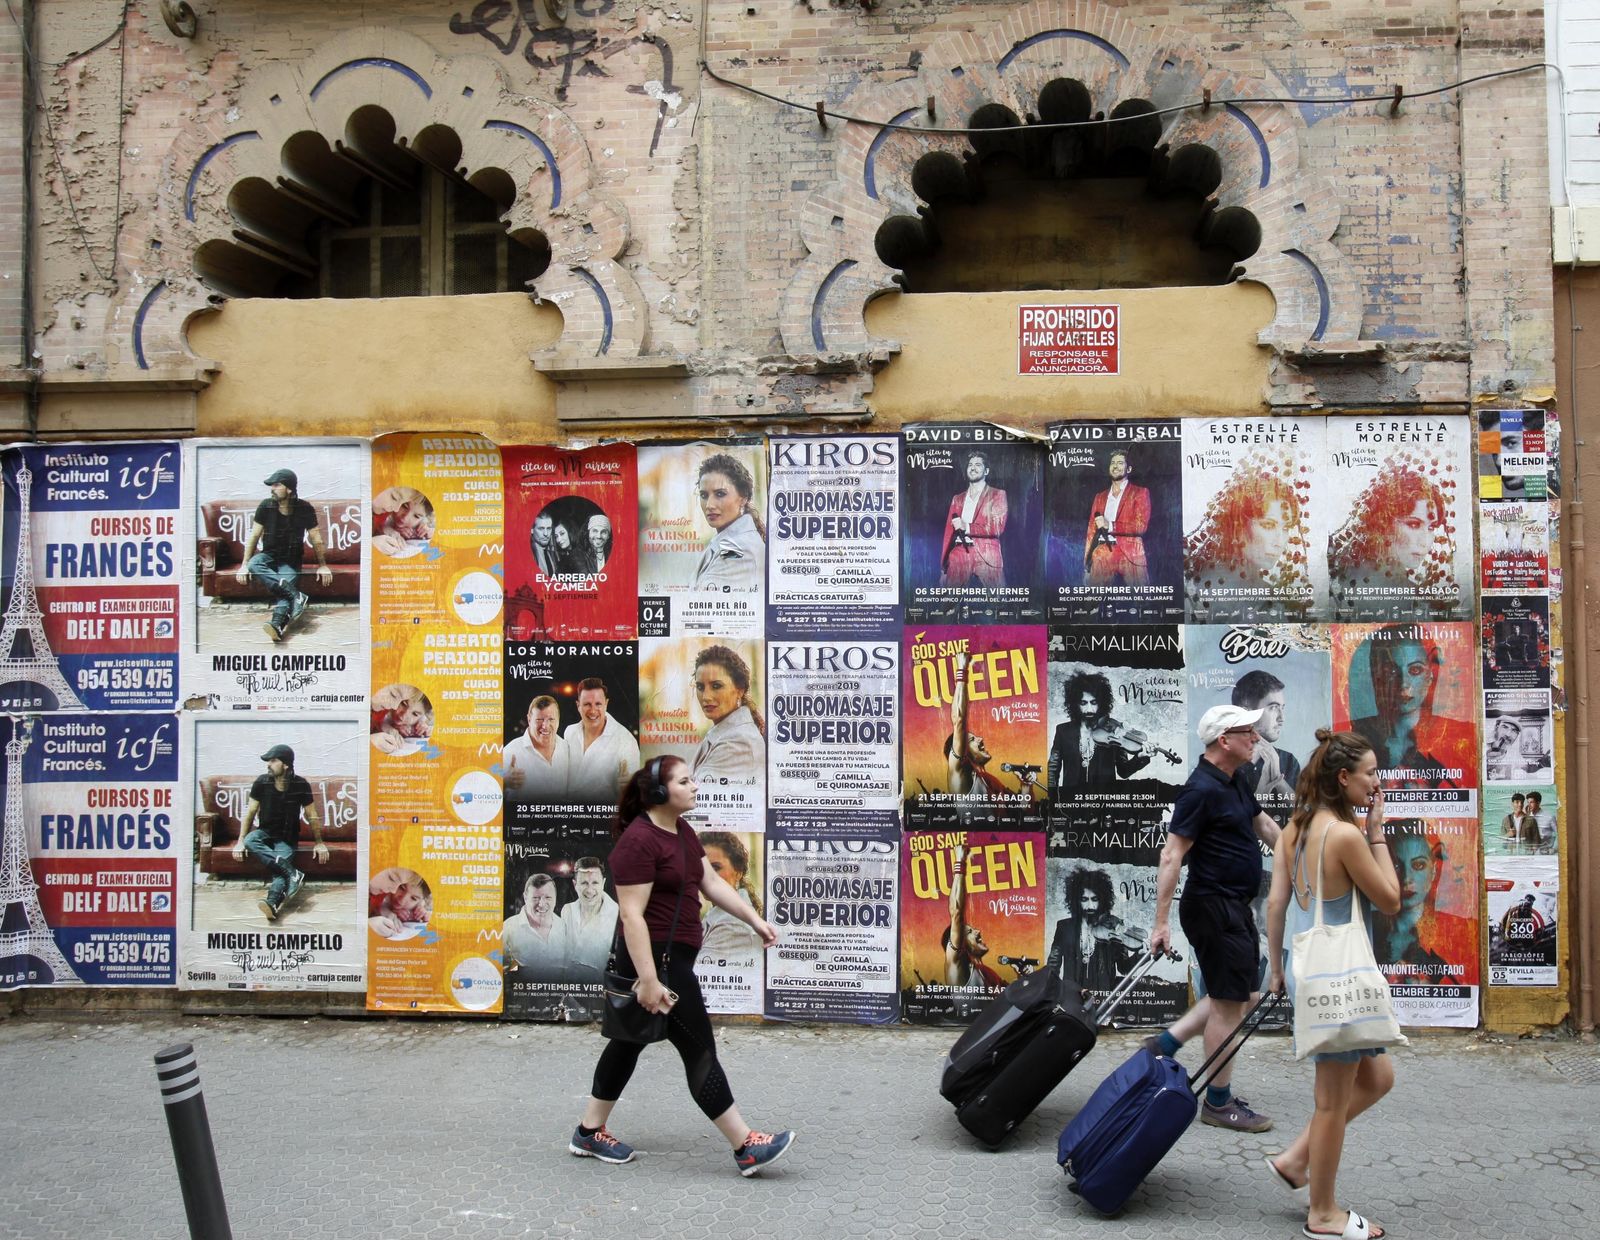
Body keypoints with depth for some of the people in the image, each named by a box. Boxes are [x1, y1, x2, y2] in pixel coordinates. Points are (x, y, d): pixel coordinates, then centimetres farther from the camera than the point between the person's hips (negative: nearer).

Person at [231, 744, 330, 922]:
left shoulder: (301, 785, -11)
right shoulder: (261, 782, -7)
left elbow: (311, 815, -1)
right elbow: (250, 812, 0)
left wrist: (319, 843, 1)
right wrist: (240, 840, -6)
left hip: (287, 837, -2)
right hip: (265, 832, 2)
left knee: (281, 863, -31)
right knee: (250, 840, -32)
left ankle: (272, 902, -58)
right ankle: (292, 874, -40)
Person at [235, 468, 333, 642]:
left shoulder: (305, 509, -7)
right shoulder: (265, 507, -4)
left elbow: (316, 539, 3)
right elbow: (254, 536, 2)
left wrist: (322, 566, 4)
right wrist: (244, 565, -2)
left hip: (291, 559, -2)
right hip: (269, 554, 2)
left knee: (287, 582, -33)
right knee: (254, 565, -33)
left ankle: (276, 623, -59)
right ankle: (296, 595, -44)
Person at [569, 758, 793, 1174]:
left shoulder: (682, 831, 10)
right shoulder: (639, 840, -20)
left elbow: (711, 882, 14)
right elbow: (632, 914, -23)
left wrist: (754, 919, 6)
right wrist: (649, 980, -26)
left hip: (675, 956, 10)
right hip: (655, 959, -10)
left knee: (630, 1042, 18)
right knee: (700, 1051, -4)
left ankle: (589, 1133, 30)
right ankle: (747, 1148, 3)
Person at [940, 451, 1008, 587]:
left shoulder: (997, 494, 7)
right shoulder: (957, 498, 19)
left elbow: (998, 527, -5)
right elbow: (949, 532, 14)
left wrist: (967, 527, -12)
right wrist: (943, 567, 7)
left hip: (987, 558, -3)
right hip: (959, 556, 3)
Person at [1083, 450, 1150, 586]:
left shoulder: (1140, 493, 7)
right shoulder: (1100, 497, 20)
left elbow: (1141, 525, -6)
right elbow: (1091, 531, 14)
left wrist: (1110, 525, -8)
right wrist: (1087, 564, 5)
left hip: (1130, 556, -3)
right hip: (1102, 557, 3)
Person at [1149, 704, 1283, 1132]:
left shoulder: (1235, 783, 10)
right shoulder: (1202, 789, -20)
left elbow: (1265, 826, 25)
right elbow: (1172, 855, -23)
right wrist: (1161, 922, -25)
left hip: (1235, 905, 10)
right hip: (1214, 907, -10)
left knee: (1242, 996, 18)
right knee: (1229, 1003, -1)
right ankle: (1218, 1103, 11)